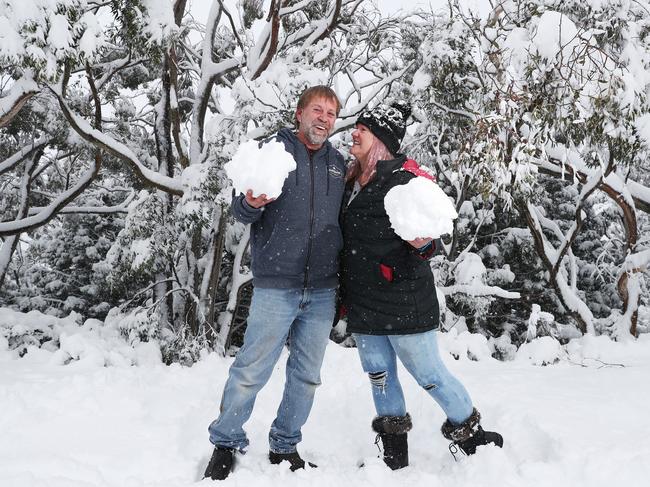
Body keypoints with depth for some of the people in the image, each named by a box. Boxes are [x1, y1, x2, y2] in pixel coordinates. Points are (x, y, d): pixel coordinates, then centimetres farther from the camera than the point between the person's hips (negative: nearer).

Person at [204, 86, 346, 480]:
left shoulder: (338, 163, 11)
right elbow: (239, 211, -2)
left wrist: (343, 285, 14)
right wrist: (251, 204, -27)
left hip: (323, 291, 5)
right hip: (276, 287, -4)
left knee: (307, 376, 10)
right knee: (251, 371, -2)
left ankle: (285, 447, 24)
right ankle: (226, 443, 15)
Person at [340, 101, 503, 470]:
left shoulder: (404, 180, -12)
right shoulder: (353, 183, 10)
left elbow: (424, 239, -14)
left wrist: (422, 244, -36)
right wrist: (344, 294, 20)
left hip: (404, 303, -8)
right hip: (363, 303, 8)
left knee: (429, 374, 1)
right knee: (379, 376, 14)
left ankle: (474, 438, 22)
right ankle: (394, 456, 27)